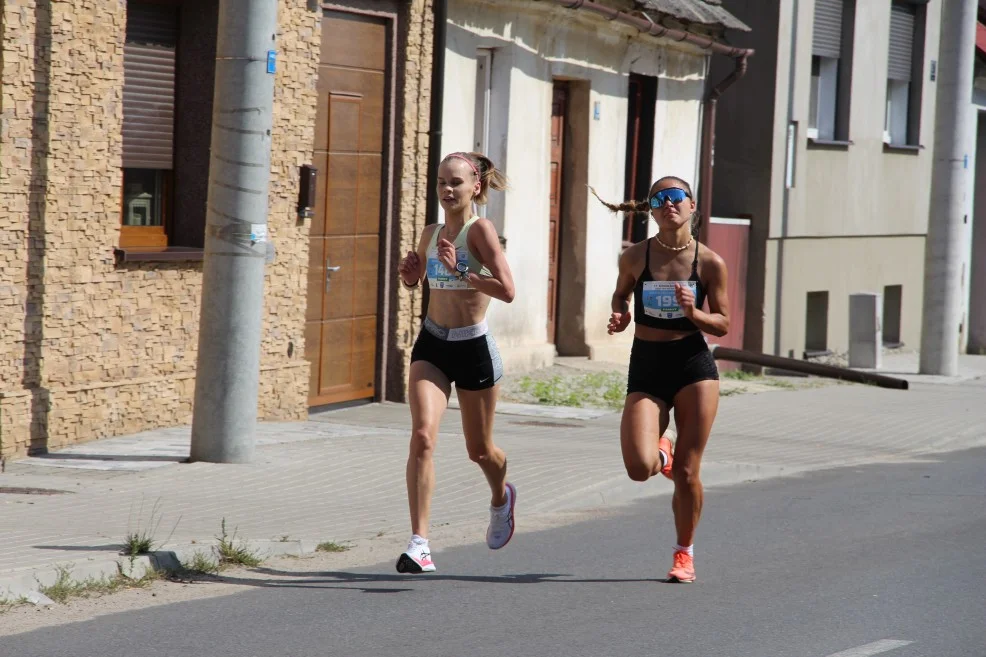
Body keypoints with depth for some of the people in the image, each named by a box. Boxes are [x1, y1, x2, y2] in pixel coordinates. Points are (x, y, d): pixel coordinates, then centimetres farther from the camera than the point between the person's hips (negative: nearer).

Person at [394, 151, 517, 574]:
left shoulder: (480, 230, -12)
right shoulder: (431, 233, 6)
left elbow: (507, 290, -21)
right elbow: (413, 280, 24)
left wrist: (460, 271, -27)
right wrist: (408, 271, 2)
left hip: (473, 348, -4)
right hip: (431, 345, 4)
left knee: (479, 451, 14)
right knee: (422, 435, -18)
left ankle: (501, 499, 50)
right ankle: (419, 543, -19)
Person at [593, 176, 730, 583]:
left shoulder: (710, 263, -3)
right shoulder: (635, 257, -1)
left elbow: (722, 325, 3)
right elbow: (621, 294, 20)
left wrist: (693, 312, -16)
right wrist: (619, 317, -2)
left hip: (694, 365, -1)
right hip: (646, 368, 1)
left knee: (687, 473, 0)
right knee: (639, 468, -16)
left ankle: (685, 553, 21)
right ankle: (662, 454, 23)